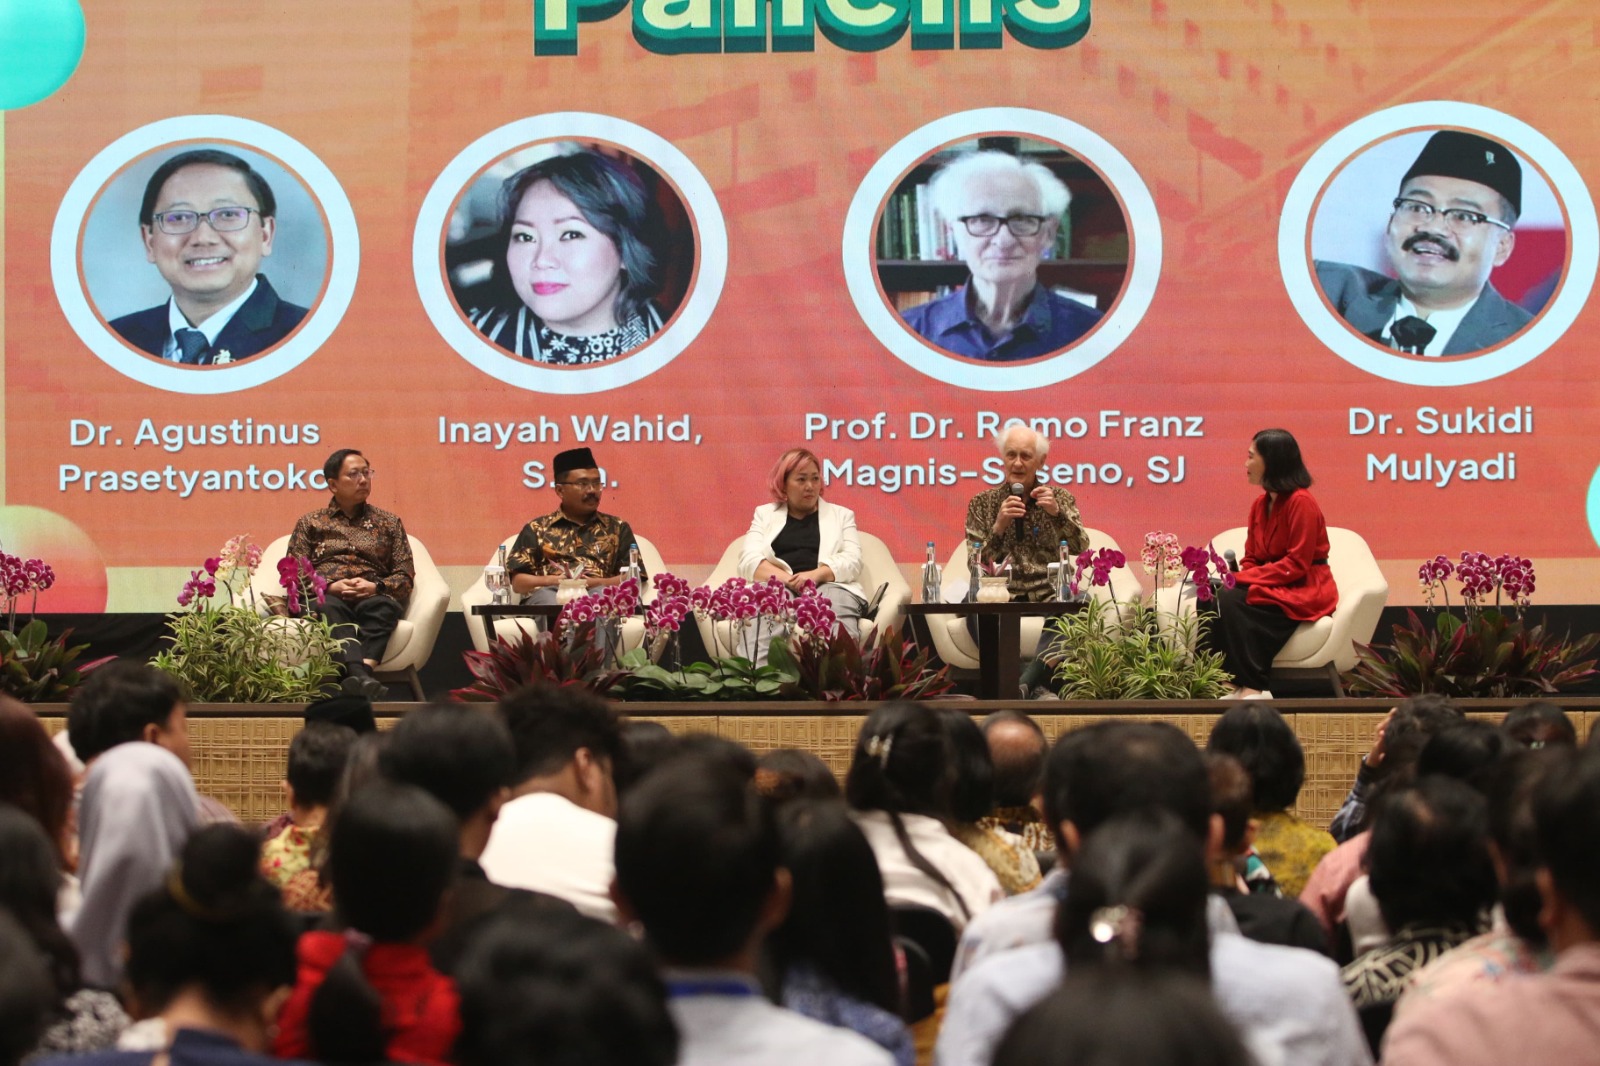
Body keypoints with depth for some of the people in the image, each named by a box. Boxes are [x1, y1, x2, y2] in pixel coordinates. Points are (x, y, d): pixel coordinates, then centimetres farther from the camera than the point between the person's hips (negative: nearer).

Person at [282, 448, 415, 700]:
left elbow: (406, 576, 14)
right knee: (329, 608, -40)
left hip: (373, 597, 1)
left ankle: (363, 669, -62)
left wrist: (375, 587, -7)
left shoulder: (389, 523, 24)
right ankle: (360, 674, -65)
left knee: (384, 605, -37)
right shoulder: (310, 523, 21)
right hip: (326, 595, -1)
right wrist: (330, 586, -8)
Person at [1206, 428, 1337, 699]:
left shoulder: (1301, 502, -15)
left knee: (1233, 601, -29)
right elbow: (1251, 558, 13)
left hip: (1305, 591, -8)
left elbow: (1297, 565, -18)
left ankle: (1252, 689, -24)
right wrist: (1237, 577, -10)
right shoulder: (1260, 504, 11)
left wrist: (1245, 578, -21)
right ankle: (1230, 684, -22)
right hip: (1273, 586, 8)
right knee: (1213, 600, -18)